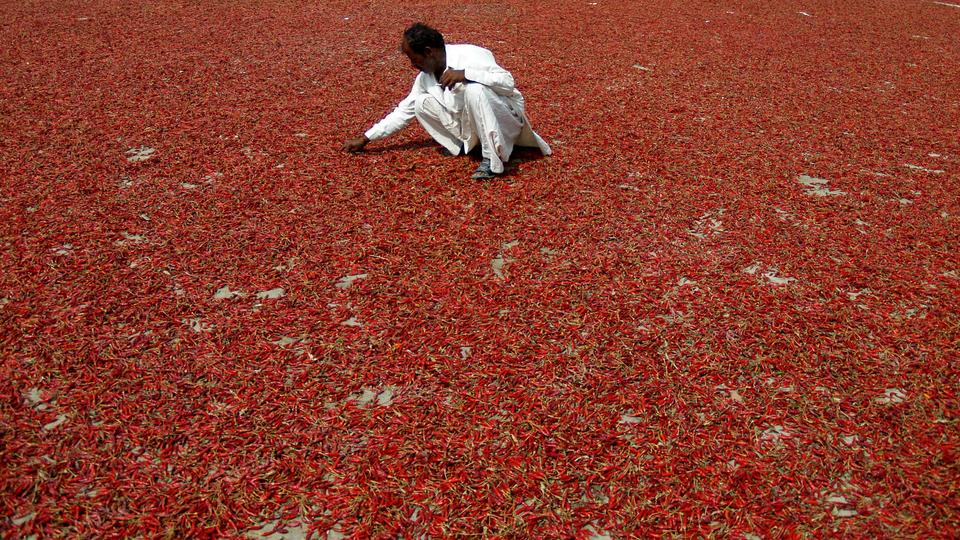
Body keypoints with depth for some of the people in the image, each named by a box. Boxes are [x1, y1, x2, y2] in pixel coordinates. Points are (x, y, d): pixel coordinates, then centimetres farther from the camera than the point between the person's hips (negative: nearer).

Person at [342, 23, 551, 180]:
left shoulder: (469, 56, -22)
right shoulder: (425, 76, 0)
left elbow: (508, 82, -30)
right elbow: (404, 110, 7)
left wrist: (464, 74, -38)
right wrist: (365, 139, 7)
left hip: (505, 118, -7)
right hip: (473, 125, 7)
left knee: (474, 89, -37)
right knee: (422, 102, -5)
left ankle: (492, 159, -29)